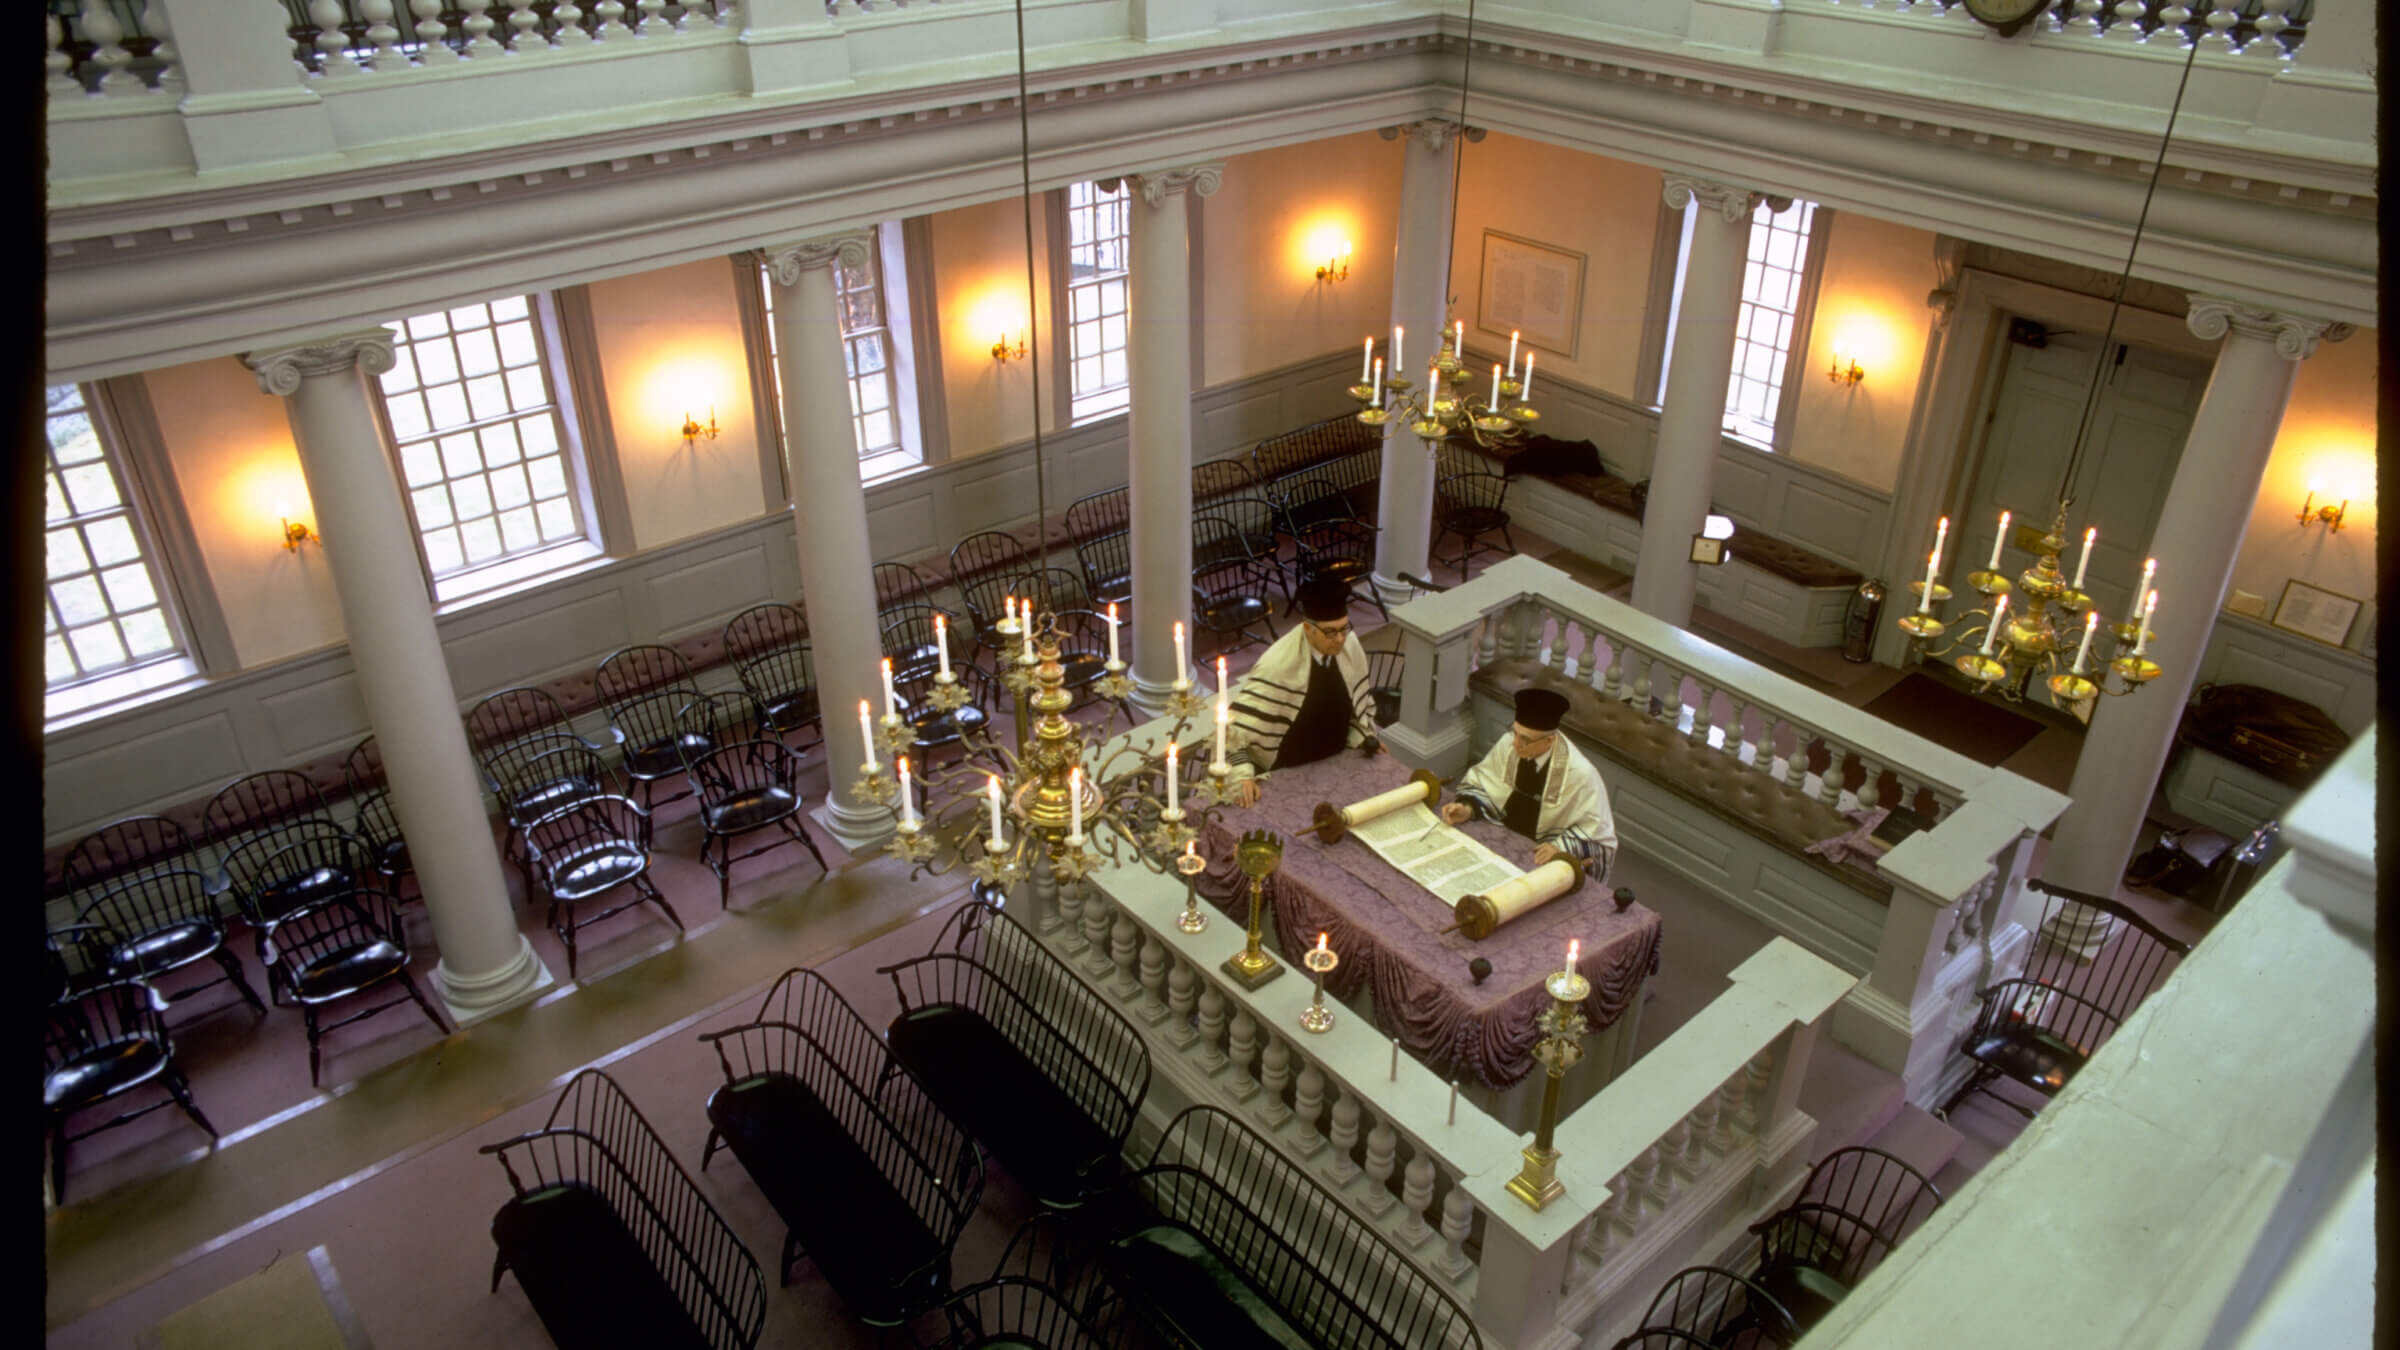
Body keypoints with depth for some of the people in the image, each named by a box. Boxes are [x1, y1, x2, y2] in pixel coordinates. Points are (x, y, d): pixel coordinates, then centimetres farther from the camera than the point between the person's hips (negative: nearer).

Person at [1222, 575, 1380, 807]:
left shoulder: (1349, 645, -12)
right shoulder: (1278, 665, -28)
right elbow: (1237, 724, -29)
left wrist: (1365, 736, -2)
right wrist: (1243, 775, -38)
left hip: (1336, 763, 5)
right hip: (1285, 774, -4)